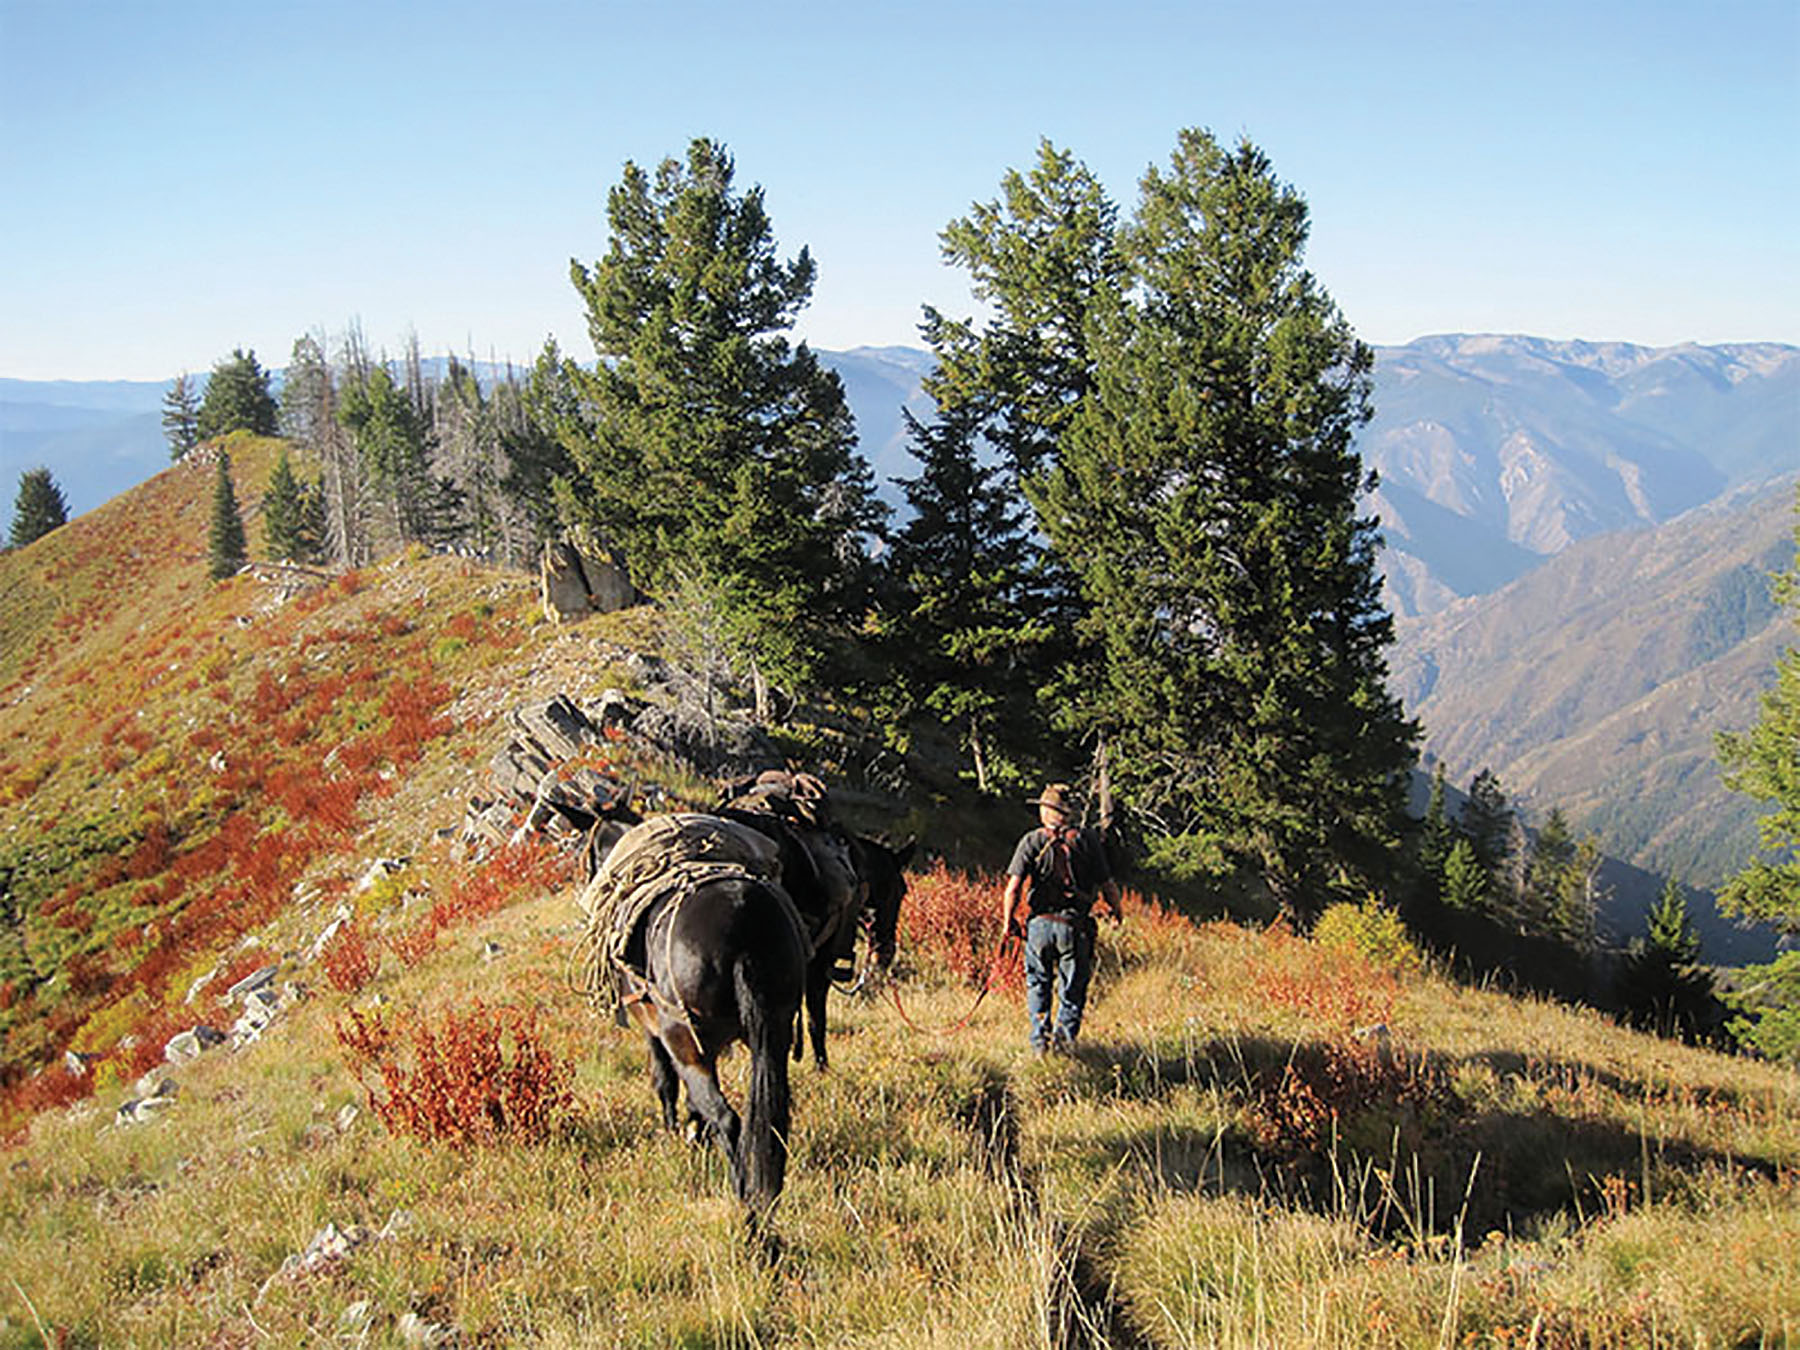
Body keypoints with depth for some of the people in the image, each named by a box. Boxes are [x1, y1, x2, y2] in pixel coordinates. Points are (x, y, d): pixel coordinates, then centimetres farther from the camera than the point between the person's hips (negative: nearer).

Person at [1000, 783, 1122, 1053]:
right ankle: (1064, 1034, -3)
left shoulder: (1032, 841, -1)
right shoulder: (1087, 840, 0)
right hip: (1075, 925, 0)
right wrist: (1115, 910, 19)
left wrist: (1009, 920, 3)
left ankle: (1040, 1038, 12)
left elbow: (1014, 886, -8)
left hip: (1039, 924, 0)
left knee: (1037, 984, 16)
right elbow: (1107, 884, 1)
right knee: (1073, 988, 12)